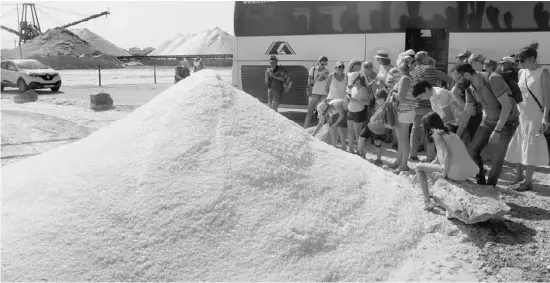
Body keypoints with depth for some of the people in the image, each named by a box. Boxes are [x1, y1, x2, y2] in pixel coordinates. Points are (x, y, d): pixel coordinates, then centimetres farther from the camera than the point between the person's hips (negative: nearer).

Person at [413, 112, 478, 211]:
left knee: (418, 167, 8)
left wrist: (444, 174, -7)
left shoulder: (436, 134, -3)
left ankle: (427, 202, 6)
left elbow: (447, 155, -18)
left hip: (456, 173, -8)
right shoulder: (448, 132, 23)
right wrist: (421, 174, 27)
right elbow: (438, 159, 27)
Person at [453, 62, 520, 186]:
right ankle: (481, 182, 19)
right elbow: (467, 112, 5)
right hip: (488, 120, 7)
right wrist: (457, 135, 6)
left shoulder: (493, 79, -28)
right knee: (473, 151, 1)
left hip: (507, 121, -6)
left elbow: (507, 106, -28)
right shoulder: (471, 88, -6)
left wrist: (497, 131, -31)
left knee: (496, 159, -8)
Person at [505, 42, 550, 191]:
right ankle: (519, 176, 24)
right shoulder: (521, 72, 7)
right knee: (516, 148, 10)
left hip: (535, 117, -6)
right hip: (520, 116, 6)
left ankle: (528, 181, 5)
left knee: (530, 148, -2)